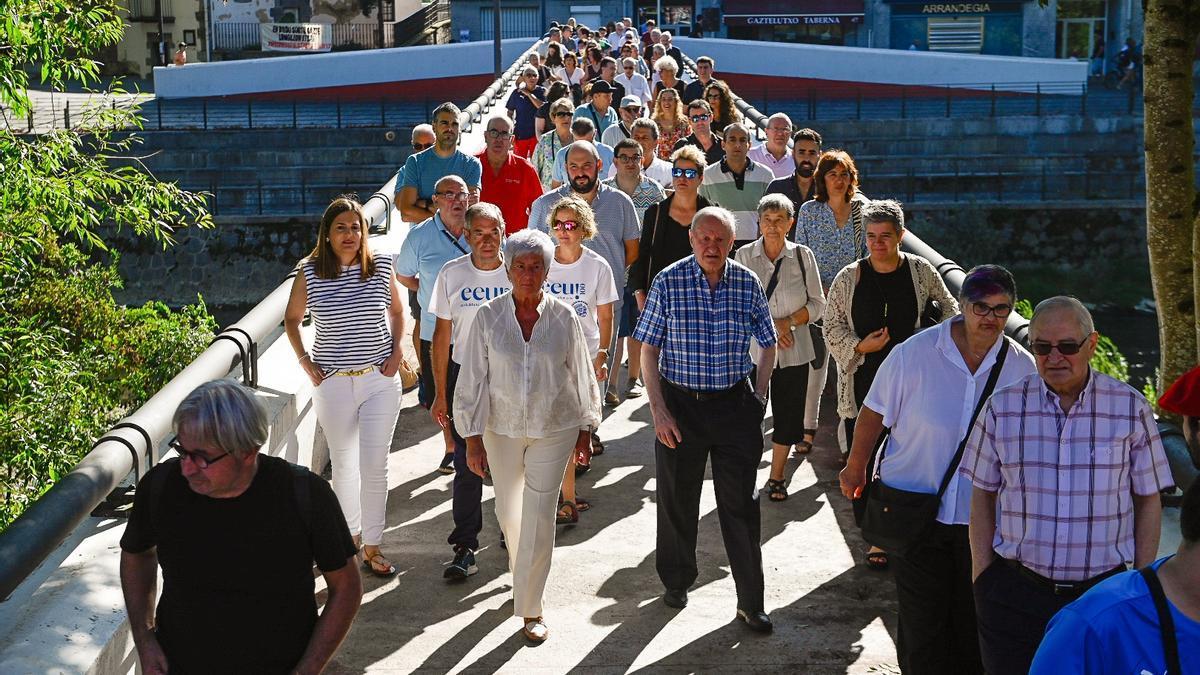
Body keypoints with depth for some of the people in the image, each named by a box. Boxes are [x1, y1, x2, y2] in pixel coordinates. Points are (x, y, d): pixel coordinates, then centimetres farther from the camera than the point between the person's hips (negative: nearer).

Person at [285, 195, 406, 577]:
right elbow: (291, 319, 11)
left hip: (379, 379, 0)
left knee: (375, 466, 0)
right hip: (332, 383, 0)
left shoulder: (381, 267, -2)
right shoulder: (310, 273, -5)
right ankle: (348, 531, 31)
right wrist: (304, 360, 1)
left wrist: (397, 350, 3)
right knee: (343, 464, 12)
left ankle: (372, 546, 11)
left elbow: (396, 311, 15)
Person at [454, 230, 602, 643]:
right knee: (508, 510, 17)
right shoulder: (488, 317, -7)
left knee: (539, 517, -4)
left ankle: (530, 609, 6)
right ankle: (521, 572, 46)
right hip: (501, 427, 1)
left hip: (554, 428, -1)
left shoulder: (563, 317, -6)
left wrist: (585, 427, 11)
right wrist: (472, 437, -5)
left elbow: (580, 374, 5)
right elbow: (473, 379, -4)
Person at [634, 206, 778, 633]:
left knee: (741, 505, 2)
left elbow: (768, 344, 11)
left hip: (734, 405, 1)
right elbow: (648, 350, -3)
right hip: (680, 405, -1)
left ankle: (751, 602, 11)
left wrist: (759, 397, 2)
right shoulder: (668, 282, -6)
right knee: (677, 501, 11)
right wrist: (658, 410, -9)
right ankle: (676, 582, 33)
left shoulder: (748, 284, 0)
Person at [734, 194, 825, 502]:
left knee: (787, 413, 8)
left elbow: (817, 303, 2)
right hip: (753, 348, -1)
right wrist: (768, 325, -15)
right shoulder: (744, 256, -2)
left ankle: (776, 477, 24)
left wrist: (788, 322, -12)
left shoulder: (802, 255, 0)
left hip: (793, 350, 1)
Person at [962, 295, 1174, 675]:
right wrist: (982, 580, 2)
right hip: (1015, 592, 0)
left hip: (1105, 589, 0)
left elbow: (1148, 501, 5)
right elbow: (983, 497, 6)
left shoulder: (1131, 409, -1)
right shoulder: (1002, 408, 0)